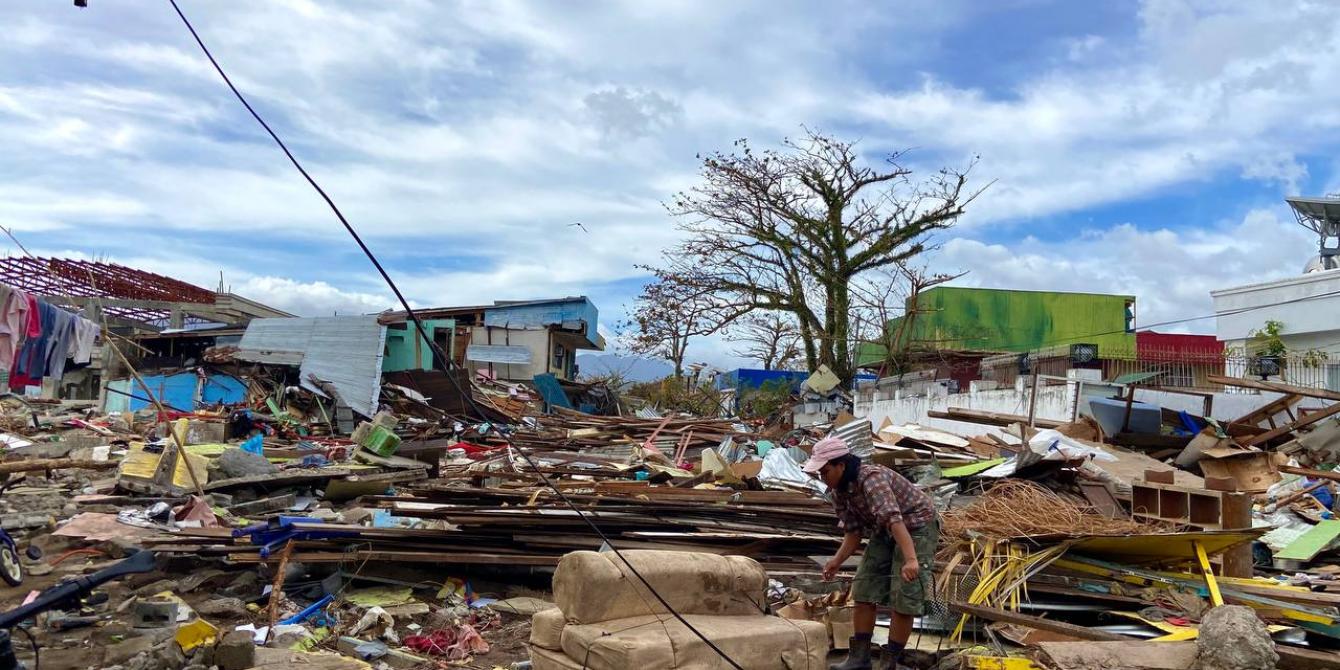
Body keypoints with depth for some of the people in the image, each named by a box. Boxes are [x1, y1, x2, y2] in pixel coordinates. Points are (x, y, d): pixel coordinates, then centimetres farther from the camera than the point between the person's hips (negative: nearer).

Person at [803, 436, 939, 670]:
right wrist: (837, 561, -8)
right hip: (884, 532, 8)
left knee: (904, 598, -10)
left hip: (916, 527, -8)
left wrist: (910, 559, -54)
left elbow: (894, 519, -45)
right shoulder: (839, 492, -6)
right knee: (864, 591, 4)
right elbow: (854, 531, 3)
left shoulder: (871, 478, -33)